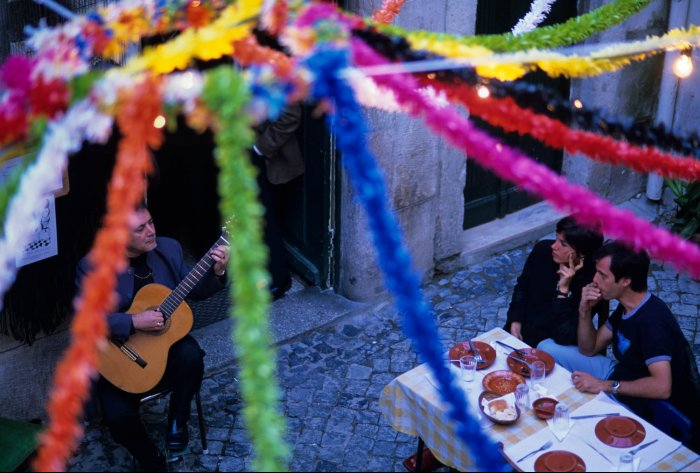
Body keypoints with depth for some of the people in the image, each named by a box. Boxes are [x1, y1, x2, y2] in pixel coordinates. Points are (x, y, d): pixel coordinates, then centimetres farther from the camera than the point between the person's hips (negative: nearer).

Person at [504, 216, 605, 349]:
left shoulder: (591, 281, -23)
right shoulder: (543, 250, -9)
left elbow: (564, 337, -26)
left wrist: (564, 289, -31)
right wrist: (515, 322, 0)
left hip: (549, 346, -5)